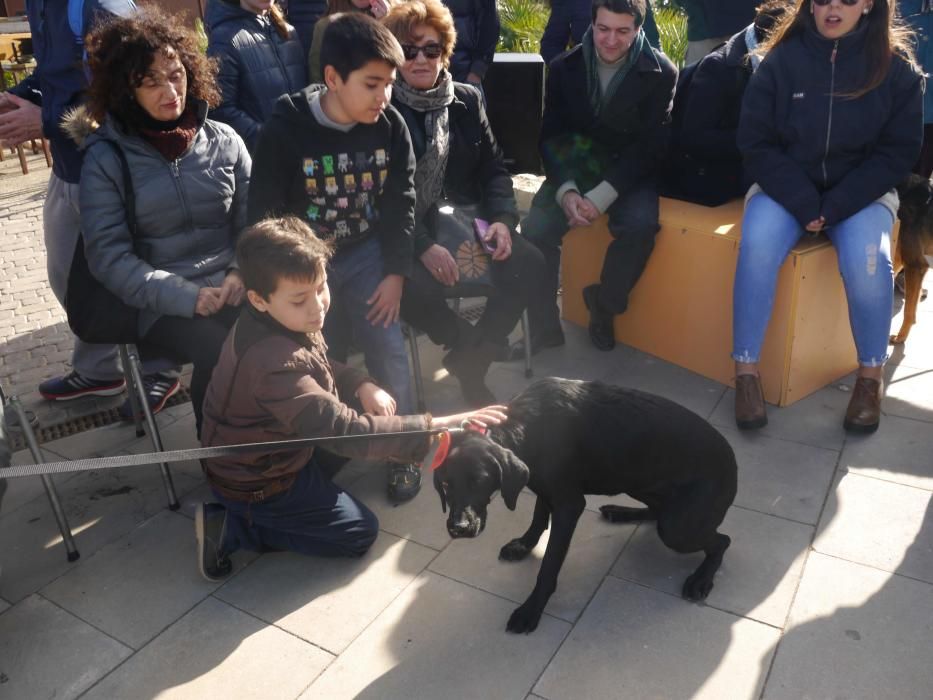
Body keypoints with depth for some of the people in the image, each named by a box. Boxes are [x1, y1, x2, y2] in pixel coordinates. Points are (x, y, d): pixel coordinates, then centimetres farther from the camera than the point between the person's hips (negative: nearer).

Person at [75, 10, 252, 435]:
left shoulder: (223, 140, 9)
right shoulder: (106, 157, 1)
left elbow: (252, 220, 9)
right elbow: (108, 256, -5)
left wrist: (243, 273, -11)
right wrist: (186, 296, -17)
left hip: (230, 290, 3)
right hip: (161, 306, -2)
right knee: (220, 349, -31)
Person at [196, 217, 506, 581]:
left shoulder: (279, 322, -10)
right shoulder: (274, 364, -39)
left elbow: (317, 366, 10)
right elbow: (346, 431, -42)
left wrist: (362, 384, -9)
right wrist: (435, 427, -45)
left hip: (271, 450, 8)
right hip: (255, 482, -8)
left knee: (361, 413, 11)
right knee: (360, 531, 4)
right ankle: (233, 527, 2)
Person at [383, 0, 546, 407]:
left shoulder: (467, 100, 9)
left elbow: (493, 168, 11)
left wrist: (503, 218, -10)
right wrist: (424, 246, -24)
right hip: (406, 226, -4)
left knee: (528, 263, -19)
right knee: (415, 288, -34)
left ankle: (471, 361, -5)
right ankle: (481, 346, -3)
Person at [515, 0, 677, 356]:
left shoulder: (660, 72, -8)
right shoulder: (565, 67, -1)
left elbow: (650, 144, -13)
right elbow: (551, 136, -3)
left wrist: (602, 195, -26)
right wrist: (566, 189, -22)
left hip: (631, 173, -2)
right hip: (575, 169, 2)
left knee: (640, 224, -33)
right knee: (535, 228, -23)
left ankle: (604, 306, -5)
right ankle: (543, 327, -5)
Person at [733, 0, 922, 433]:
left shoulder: (896, 67, -4)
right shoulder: (781, 60, -6)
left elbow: (898, 153, -3)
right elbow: (756, 143, -5)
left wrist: (835, 206, -17)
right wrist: (803, 204, -16)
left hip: (861, 193, 0)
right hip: (785, 187, 0)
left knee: (866, 260, -29)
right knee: (757, 246, -30)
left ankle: (871, 375, -8)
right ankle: (746, 369, -20)